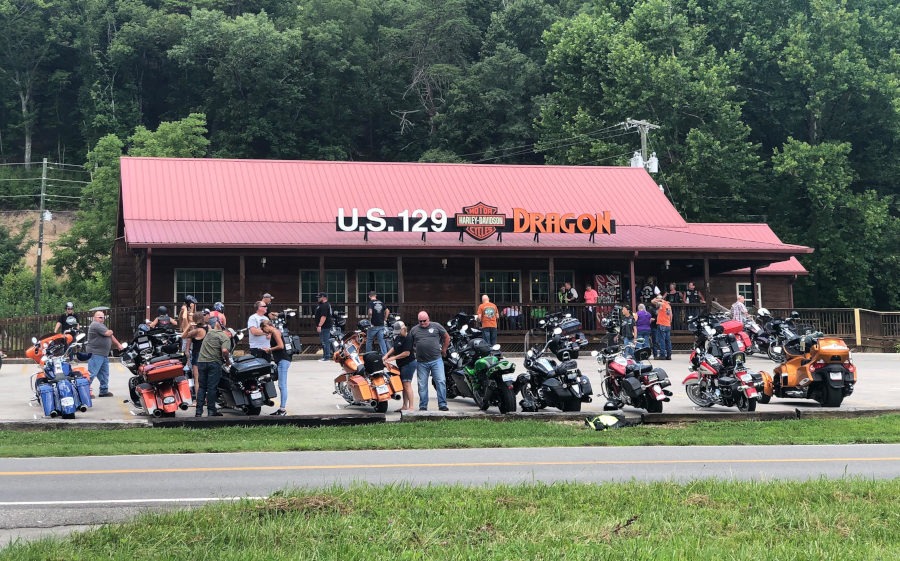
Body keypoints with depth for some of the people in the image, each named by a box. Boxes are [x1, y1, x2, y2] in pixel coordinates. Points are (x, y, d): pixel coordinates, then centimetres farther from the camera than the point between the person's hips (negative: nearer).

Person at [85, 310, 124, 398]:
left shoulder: (101, 325, 21)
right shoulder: (95, 325, -13)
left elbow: (111, 336, 22)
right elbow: (108, 333, -19)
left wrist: (119, 345, 16)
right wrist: (111, 331, 4)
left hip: (103, 354, 11)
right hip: (95, 354, -10)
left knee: (104, 374, 13)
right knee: (91, 374, -11)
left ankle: (104, 391, 19)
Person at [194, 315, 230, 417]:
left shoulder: (208, 333, 14)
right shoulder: (224, 337, -4)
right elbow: (224, 350, -18)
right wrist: (227, 359, -3)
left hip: (201, 361, 5)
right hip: (214, 362, -5)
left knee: (202, 386, 9)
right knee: (212, 387, 0)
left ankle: (199, 411, 5)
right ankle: (211, 411, 3)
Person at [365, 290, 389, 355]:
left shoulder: (370, 303, -9)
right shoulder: (381, 303, 9)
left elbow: (370, 312, -24)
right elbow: (387, 311, 7)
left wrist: (369, 320, -9)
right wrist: (384, 319, 12)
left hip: (373, 325, -5)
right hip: (381, 325, 5)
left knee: (369, 341, 9)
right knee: (381, 340, 4)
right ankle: (385, 354, -5)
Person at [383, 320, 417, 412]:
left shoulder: (408, 338, -15)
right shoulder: (398, 337, 14)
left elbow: (407, 353, -20)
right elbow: (394, 348, 24)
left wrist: (394, 357, -15)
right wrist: (387, 355, 7)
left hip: (409, 363, -10)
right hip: (401, 364, 10)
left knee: (407, 384, -13)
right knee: (403, 384, 12)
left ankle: (411, 407, -15)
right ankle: (405, 406, 17)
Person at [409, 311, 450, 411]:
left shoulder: (436, 326, 6)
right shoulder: (414, 330, 10)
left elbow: (447, 337, 15)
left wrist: (443, 350, 13)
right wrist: (415, 352, 8)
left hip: (436, 360, -2)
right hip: (421, 362, 2)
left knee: (441, 382, -8)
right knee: (422, 385, 5)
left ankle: (442, 405, -5)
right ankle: (423, 406, 12)